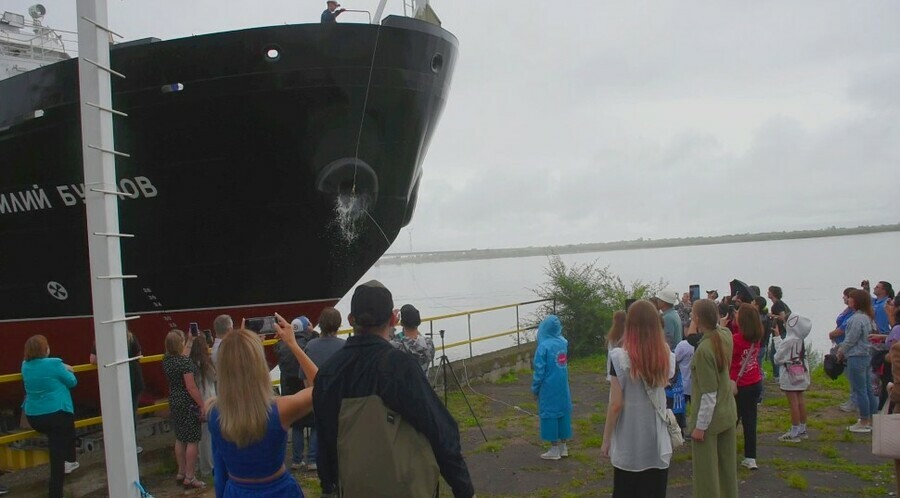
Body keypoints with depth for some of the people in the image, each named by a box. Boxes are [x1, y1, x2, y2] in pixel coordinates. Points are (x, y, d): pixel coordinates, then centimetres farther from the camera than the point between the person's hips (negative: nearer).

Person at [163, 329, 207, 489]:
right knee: (192, 441, 1)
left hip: (175, 403, 8)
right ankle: (189, 477, 6)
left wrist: (190, 341, 30)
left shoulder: (166, 360, 1)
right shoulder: (185, 362, -22)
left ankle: (181, 473, 29)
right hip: (188, 405, -8)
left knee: (180, 439, 19)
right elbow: (191, 388, -22)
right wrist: (202, 405, -14)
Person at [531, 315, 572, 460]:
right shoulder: (563, 342, -1)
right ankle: (563, 447, 22)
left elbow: (539, 370, -13)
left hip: (549, 388, -6)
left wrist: (534, 388, -4)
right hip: (563, 387, 6)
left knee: (550, 415, 4)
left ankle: (554, 450, 9)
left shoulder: (544, 346, -17)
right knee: (563, 412, 13)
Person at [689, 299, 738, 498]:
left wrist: (700, 426, -16)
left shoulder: (704, 349, -26)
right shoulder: (726, 336, -6)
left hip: (709, 418, -8)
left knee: (706, 472, 7)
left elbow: (709, 395, -23)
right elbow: (717, 326, 23)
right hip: (727, 413, 8)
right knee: (727, 468, 20)